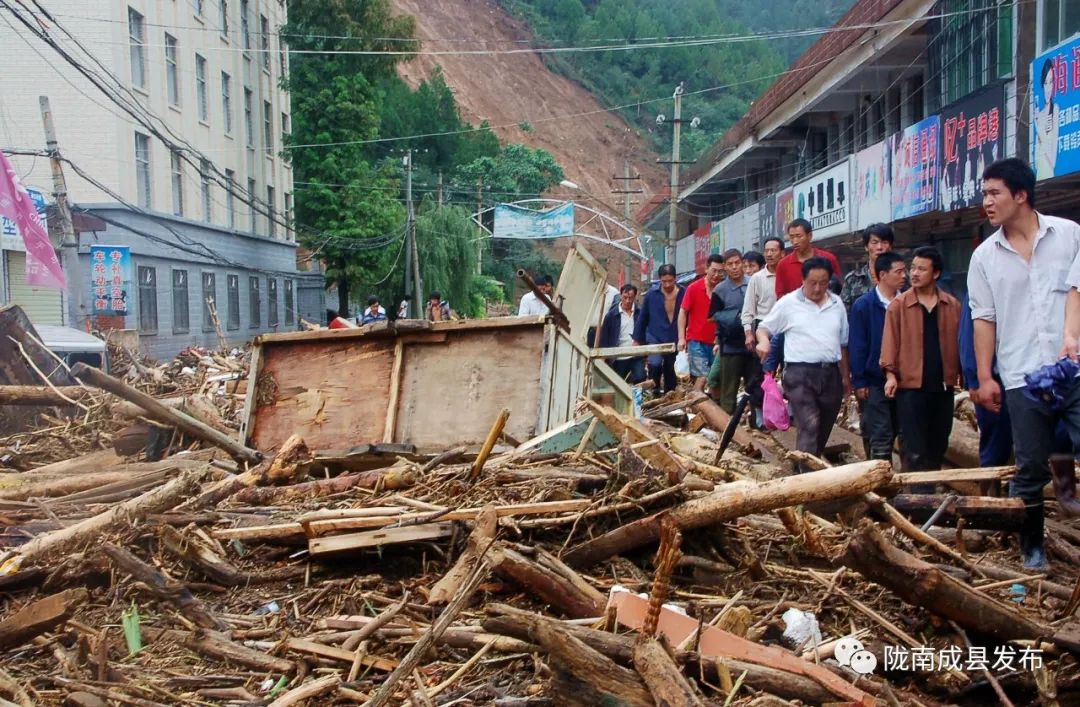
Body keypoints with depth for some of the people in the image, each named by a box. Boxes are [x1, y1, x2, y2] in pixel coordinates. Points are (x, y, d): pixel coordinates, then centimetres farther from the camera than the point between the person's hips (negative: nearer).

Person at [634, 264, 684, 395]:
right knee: (655, 363, -24)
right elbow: (642, 318, 5)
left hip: (675, 340, 1)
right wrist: (637, 340, 7)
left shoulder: (684, 293, -6)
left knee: (670, 371, 10)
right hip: (655, 338, -1)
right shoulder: (651, 295, -3)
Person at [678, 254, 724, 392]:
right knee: (702, 377, -11)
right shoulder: (694, 288, -5)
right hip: (697, 341, -3)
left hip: (717, 342, 3)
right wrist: (681, 338, -7)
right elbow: (683, 312, 0)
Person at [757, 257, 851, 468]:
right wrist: (763, 340, -18)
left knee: (823, 430, 11)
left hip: (830, 374, 5)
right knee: (809, 426, -17)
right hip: (800, 374, -5)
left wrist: (845, 376, 17)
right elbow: (764, 327, 5)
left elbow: (843, 343, 17)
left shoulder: (837, 304, 11)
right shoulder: (788, 303, -1)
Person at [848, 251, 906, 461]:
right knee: (879, 438, -1)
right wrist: (859, 382, -10)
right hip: (874, 383, -4)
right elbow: (856, 346, -7)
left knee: (893, 433, 13)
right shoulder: (863, 305, -7)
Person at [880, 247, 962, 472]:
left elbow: (959, 341, 8)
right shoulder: (899, 304, -1)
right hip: (910, 385, -3)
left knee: (939, 446, 12)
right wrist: (890, 374, -12)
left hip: (943, 384, 4)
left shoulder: (952, 305, 6)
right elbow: (891, 340, -4)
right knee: (915, 450, -4)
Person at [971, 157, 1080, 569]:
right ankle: (1032, 547, 21)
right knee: (1030, 470, 8)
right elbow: (984, 318, 7)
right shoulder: (985, 256, 8)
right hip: (1022, 378, 1)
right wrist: (984, 377, 2)